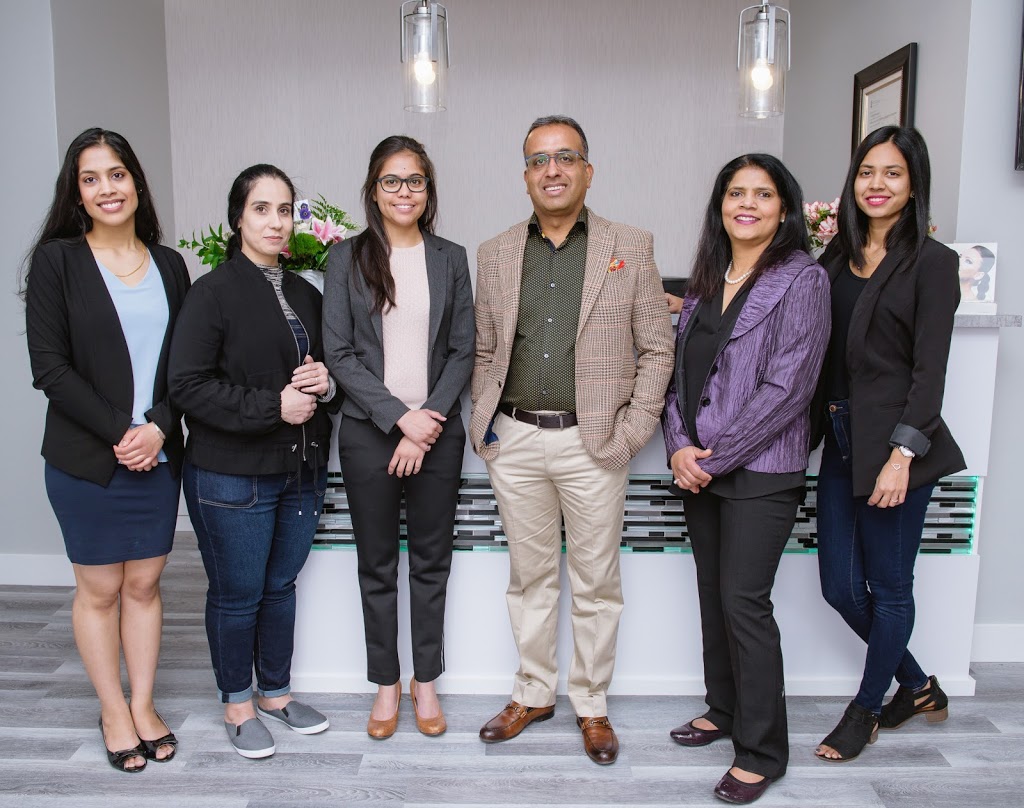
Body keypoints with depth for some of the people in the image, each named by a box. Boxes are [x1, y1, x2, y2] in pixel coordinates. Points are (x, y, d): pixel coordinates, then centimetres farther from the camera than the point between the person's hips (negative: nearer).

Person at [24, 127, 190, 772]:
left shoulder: (169, 264, 8)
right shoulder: (57, 260, -2)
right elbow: (49, 364, -8)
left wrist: (160, 427, -10)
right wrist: (119, 431, -14)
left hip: (158, 454, 3)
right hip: (86, 460, -3)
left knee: (145, 583, 12)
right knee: (100, 590, 9)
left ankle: (143, 705, 27)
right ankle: (114, 713, 26)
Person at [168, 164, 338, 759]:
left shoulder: (306, 295, 10)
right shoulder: (214, 292, -9)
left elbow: (326, 366, 20)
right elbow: (189, 385, -15)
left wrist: (325, 383, -4)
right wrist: (273, 405, -20)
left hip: (302, 470, 6)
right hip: (232, 476, -5)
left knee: (281, 586, 17)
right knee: (237, 594, 8)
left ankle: (276, 692, 35)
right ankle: (237, 704, 28)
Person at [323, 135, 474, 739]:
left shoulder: (451, 259, 5)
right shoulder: (349, 258, 1)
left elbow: (462, 352, 2)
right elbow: (339, 353, -5)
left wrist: (429, 420, -10)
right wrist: (400, 417, -13)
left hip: (438, 433, 1)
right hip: (369, 432, -1)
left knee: (432, 560, 10)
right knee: (378, 565, 10)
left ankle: (426, 680, 27)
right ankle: (387, 683, 27)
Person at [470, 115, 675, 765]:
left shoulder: (631, 248, 2)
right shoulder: (496, 255, 9)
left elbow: (657, 349, 1)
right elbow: (485, 352, 13)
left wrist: (632, 433, -7)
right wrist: (482, 424, 4)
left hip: (593, 444, -2)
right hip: (514, 441, 2)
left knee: (596, 582, 9)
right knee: (530, 576, 14)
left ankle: (592, 705, 27)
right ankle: (535, 693, 32)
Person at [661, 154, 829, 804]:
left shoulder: (802, 278, -9)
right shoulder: (706, 280, 12)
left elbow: (787, 386, -16)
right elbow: (681, 368, 10)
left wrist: (714, 457, -16)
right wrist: (680, 445, -5)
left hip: (760, 470, -6)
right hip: (698, 468, 6)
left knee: (744, 602, -3)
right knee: (714, 593, 15)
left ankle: (762, 752, 13)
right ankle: (724, 710, 34)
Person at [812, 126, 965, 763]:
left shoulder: (932, 263, -6)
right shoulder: (837, 255, 11)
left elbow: (929, 370, -10)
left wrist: (902, 455, -18)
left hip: (894, 441, -6)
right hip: (841, 440, 6)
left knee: (890, 586, 9)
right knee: (841, 586, 11)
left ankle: (867, 709, 30)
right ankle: (918, 686, 36)